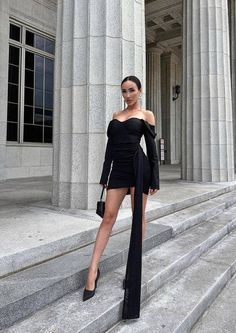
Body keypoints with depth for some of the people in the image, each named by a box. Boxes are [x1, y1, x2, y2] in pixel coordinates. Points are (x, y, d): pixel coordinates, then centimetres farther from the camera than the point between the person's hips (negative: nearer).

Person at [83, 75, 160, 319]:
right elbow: (110, 146, 14)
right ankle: (93, 270, 2)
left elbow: (152, 148, 1)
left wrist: (155, 179, -4)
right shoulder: (116, 115, 17)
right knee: (108, 217, -1)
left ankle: (134, 267, 19)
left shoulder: (146, 115, 6)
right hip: (118, 169, 3)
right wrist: (104, 176, 10)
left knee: (138, 216, 4)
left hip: (139, 167, -3)